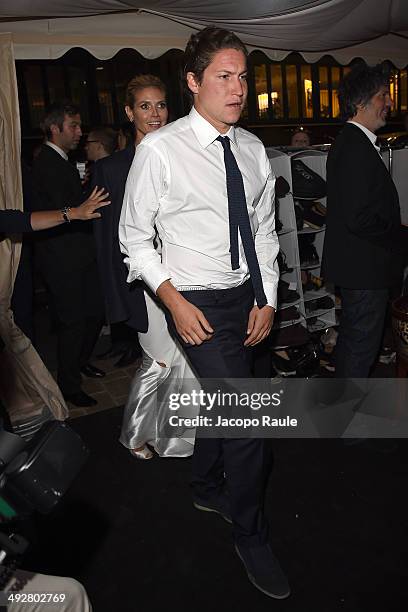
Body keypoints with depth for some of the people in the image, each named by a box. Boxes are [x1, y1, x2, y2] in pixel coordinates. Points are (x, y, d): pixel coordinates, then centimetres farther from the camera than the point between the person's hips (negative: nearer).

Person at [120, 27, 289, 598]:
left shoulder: (253, 149, 5)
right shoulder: (159, 150, -11)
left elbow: (264, 229, 9)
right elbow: (134, 236, -6)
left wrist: (267, 299, 2)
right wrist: (175, 303, -14)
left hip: (248, 296, 6)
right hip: (198, 303, -5)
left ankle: (208, 488, 48)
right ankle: (251, 535, 18)